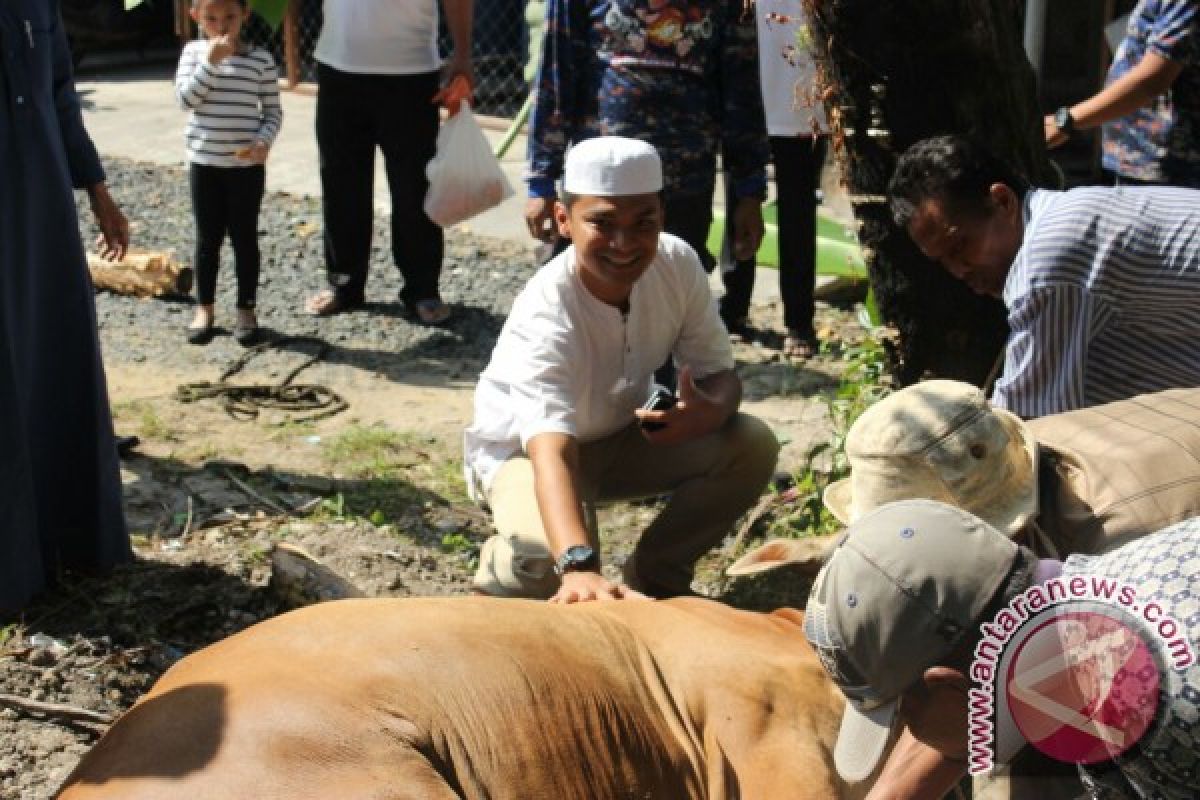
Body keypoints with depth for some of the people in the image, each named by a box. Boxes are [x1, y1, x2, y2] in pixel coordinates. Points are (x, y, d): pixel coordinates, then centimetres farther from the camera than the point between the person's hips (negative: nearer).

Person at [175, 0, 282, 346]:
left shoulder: (260, 59, -4)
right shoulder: (194, 52, -1)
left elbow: (273, 111, 1)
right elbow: (185, 98, -13)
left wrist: (263, 142, -17)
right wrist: (211, 60, -21)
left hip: (247, 166, -1)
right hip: (204, 162, 1)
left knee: (244, 238, 7)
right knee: (207, 239, 10)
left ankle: (246, 309, 18)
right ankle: (204, 308, 21)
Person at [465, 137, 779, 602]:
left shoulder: (677, 263, -20)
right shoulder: (546, 316, -37)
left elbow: (718, 371, -9)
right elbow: (552, 451, -50)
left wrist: (711, 410, -36)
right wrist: (579, 566, -66)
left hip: (621, 435, 6)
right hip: (524, 450, -5)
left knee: (753, 447, -15)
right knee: (549, 554, -36)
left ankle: (655, 573, 5)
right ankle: (502, 574, 2)